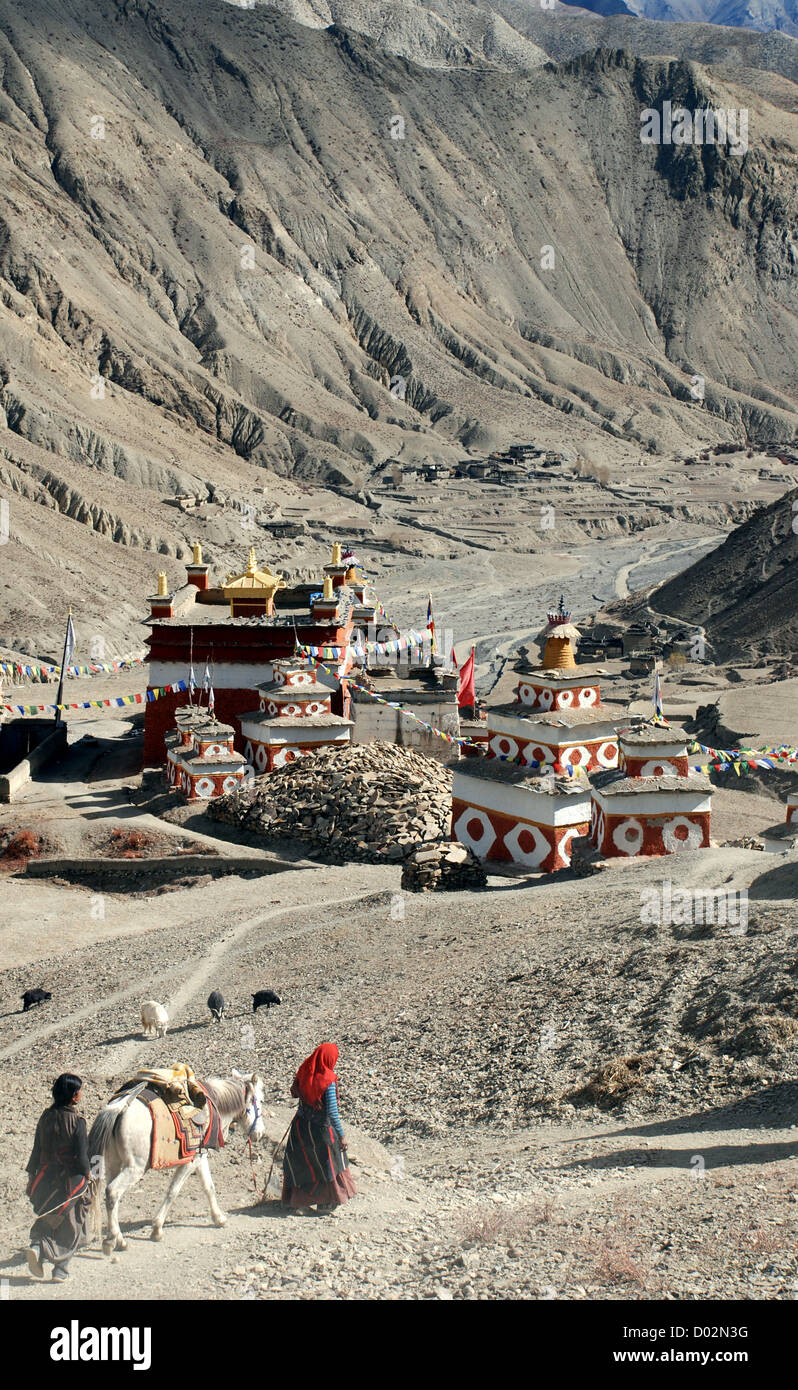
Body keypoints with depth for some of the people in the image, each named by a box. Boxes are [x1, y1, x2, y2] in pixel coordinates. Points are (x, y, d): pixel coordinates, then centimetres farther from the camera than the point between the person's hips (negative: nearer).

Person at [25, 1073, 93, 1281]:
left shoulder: (46, 1118, -3)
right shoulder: (76, 1122, -17)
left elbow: (37, 1150, 5)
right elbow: (81, 1157, -16)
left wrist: (32, 1174, 15)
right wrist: (87, 1173, 2)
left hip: (46, 1179, 4)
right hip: (72, 1180, -4)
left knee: (47, 1219, 22)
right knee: (71, 1225, 11)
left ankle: (37, 1245, -4)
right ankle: (60, 1269, 11)